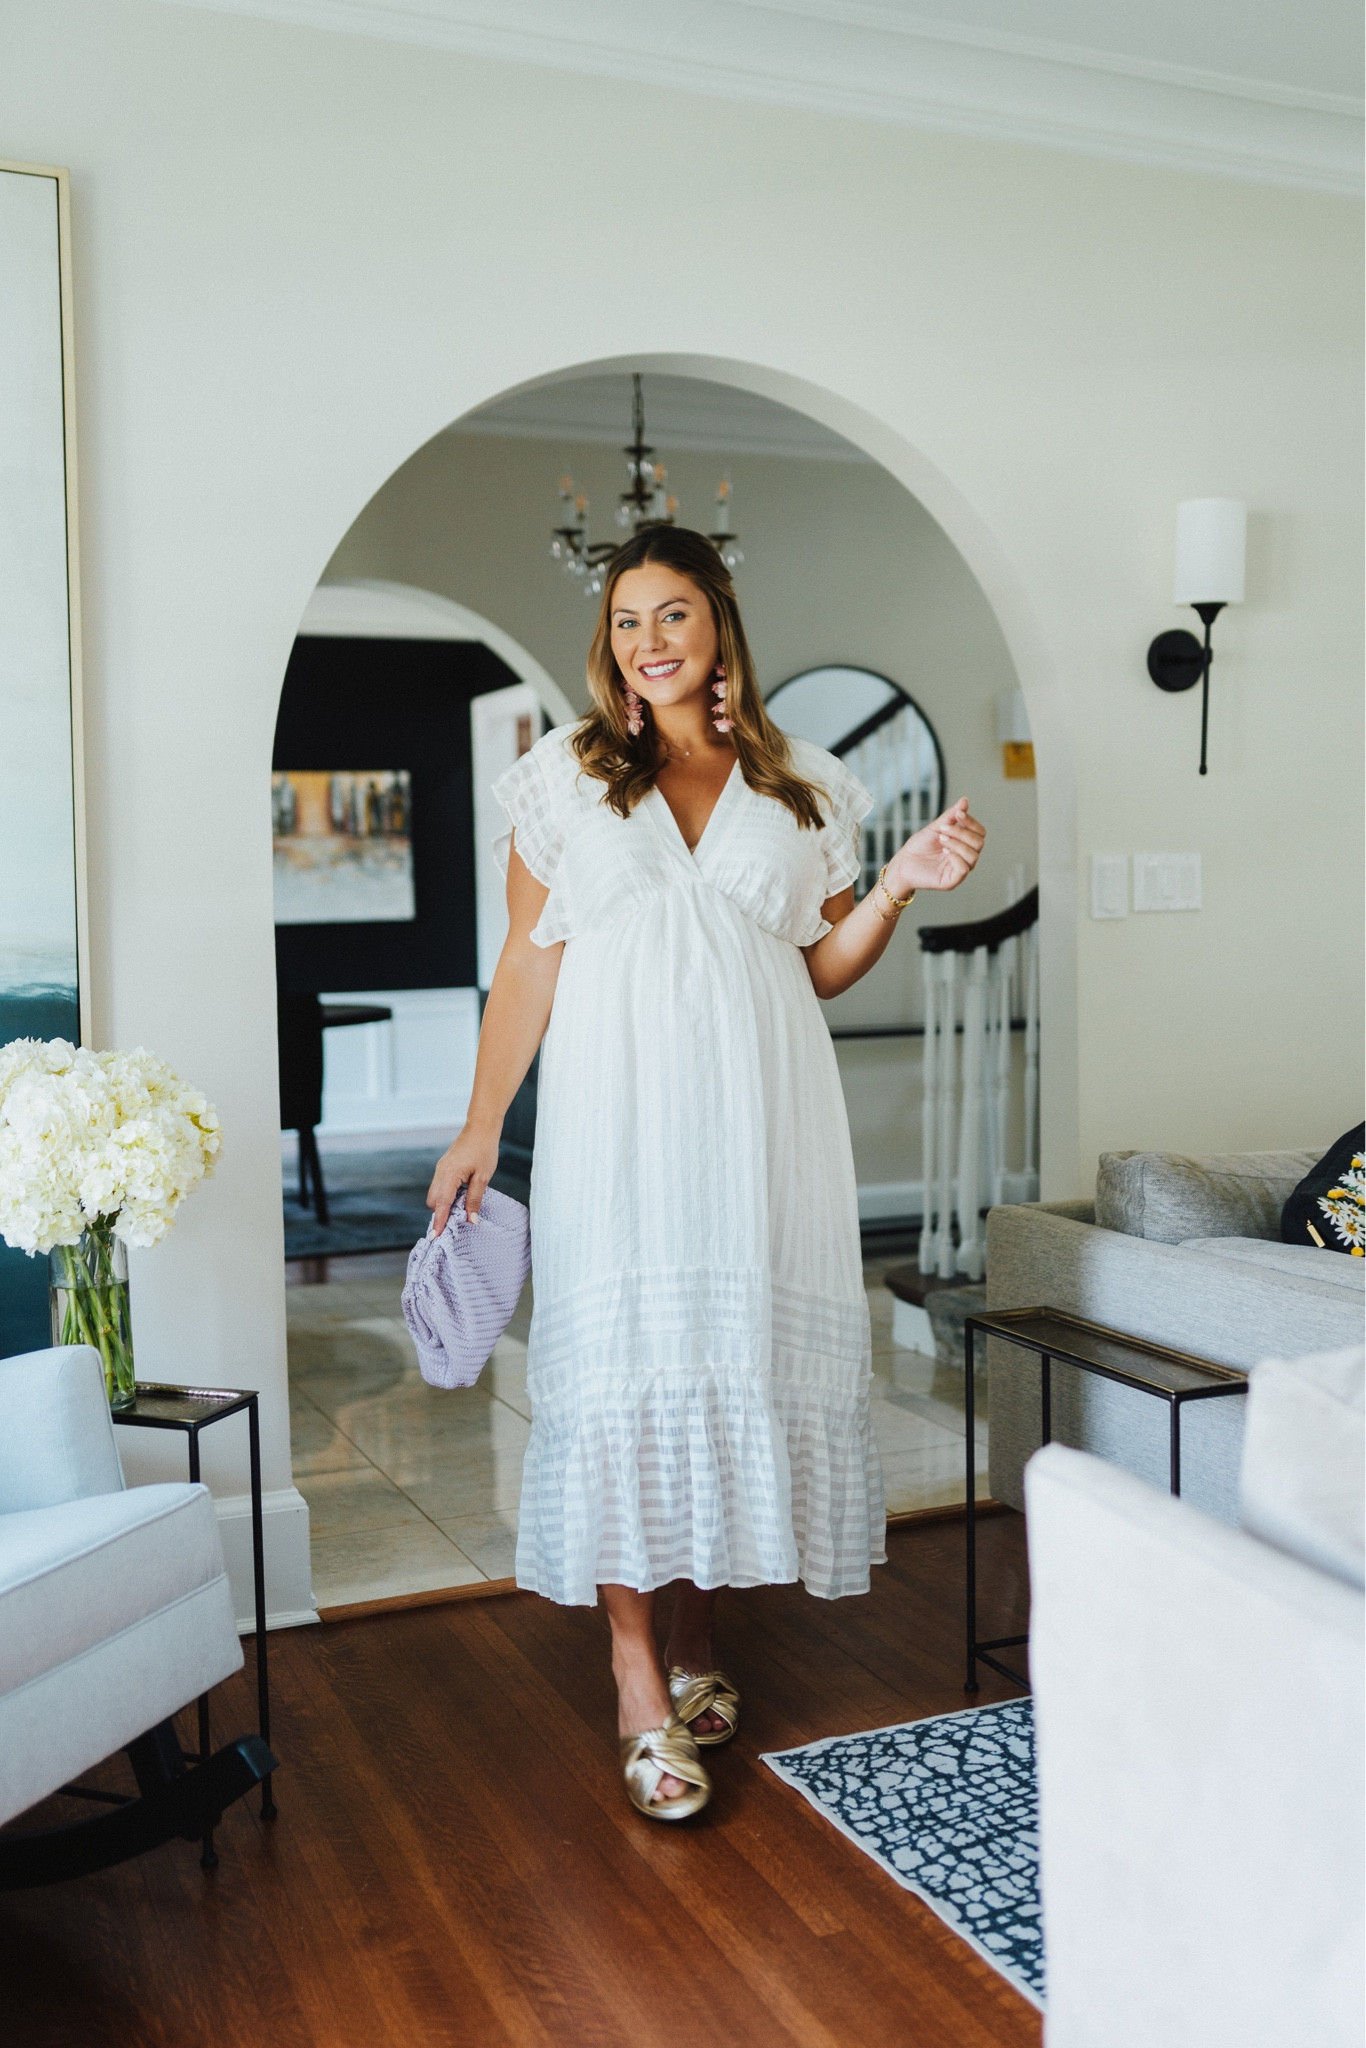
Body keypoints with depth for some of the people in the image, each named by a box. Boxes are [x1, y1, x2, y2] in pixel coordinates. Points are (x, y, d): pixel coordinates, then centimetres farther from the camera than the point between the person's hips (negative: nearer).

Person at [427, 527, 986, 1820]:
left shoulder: (803, 788, 10)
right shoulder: (566, 776, 7)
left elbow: (821, 969, 12)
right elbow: (528, 964, 6)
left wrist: (900, 886, -4)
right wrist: (479, 1129, 2)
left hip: (758, 1116, 2)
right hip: (619, 1115, -1)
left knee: (742, 1354, 5)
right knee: (624, 1362, -5)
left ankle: (696, 1635, 23)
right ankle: (638, 1683, 4)